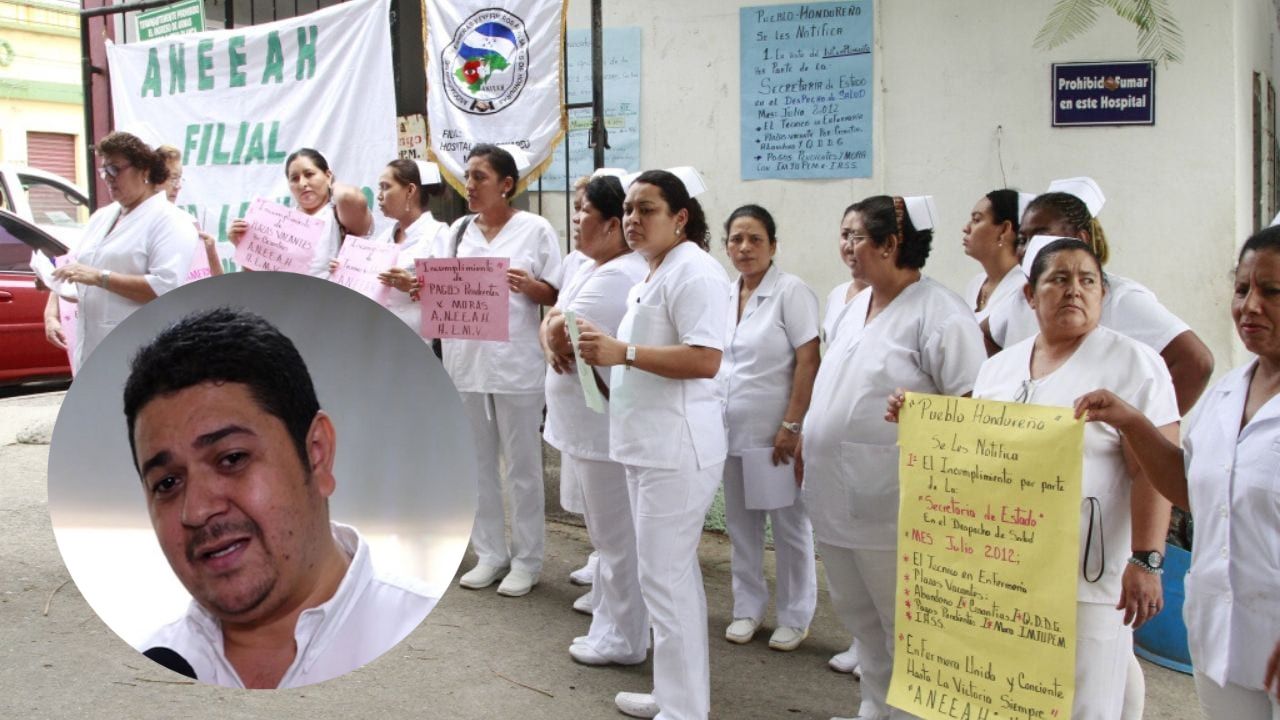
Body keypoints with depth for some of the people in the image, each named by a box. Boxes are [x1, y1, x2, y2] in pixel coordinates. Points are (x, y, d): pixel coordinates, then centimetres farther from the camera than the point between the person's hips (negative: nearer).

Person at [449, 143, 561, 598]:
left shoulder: (535, 229, -1)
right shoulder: (459, 230, 12)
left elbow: (555, 296, -2)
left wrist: (528, 285, -21)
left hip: (515, 361, -5)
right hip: (465, 359, 5)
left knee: (522, 466, 4)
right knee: (477, 463, 11)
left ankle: (526, 560, 15)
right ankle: (490, 554, 23)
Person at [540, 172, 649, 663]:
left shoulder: (619, 277, -22)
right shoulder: (588, 267, 11)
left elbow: (563, 336, -25)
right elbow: (555, 326, 10)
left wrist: (557, 329, -3)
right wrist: (554, 330, -12)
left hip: (607, 427, -10)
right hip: (588, 425, 10)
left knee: (616, 534, 3)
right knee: (607, 530, 21)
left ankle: (621, 640, 16)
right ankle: (611, 616, 36)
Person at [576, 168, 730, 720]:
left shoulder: (693, 272, -14)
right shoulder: (651, 275, 17)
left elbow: (705, 360, -24)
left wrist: (623, 352, -24)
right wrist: (602, 352, 11)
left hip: (675, 447, -11)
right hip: (648, 444, 11)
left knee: (664, 576, -5)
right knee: (674, 572, 17)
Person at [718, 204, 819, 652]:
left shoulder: (791, 292, -10)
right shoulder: (725, 296, 9)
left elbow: (808, 363, -14)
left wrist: (791, 427, -17)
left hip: (775, 433, -6)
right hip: (732, 431, 6)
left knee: (789, 527, 5)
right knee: (741, 524, 13)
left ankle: (795, 618, 18)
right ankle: (748, 607, 27)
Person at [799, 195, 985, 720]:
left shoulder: (938, 313, -14)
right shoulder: (856, 307, 13)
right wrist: (807, 439, 16)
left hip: (888, 504, -9)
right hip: (835, 495, 9)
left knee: (904, 623, 4)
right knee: (855, 611, 20)